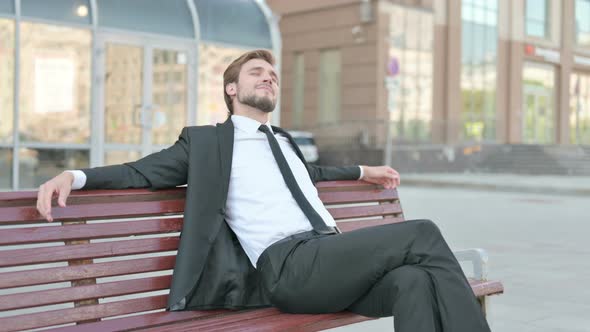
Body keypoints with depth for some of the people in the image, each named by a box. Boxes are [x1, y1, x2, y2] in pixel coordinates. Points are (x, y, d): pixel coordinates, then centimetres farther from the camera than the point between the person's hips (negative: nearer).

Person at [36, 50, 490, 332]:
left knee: (412, 281, -28)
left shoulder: (284, 141, 33)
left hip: (333, 264, 7)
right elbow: (144, 172, 7)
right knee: (422, 233, -21)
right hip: (287, 267, -6)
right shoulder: (206, 140, 13)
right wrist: (75, 175, -9)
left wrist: (362, 171, 56)